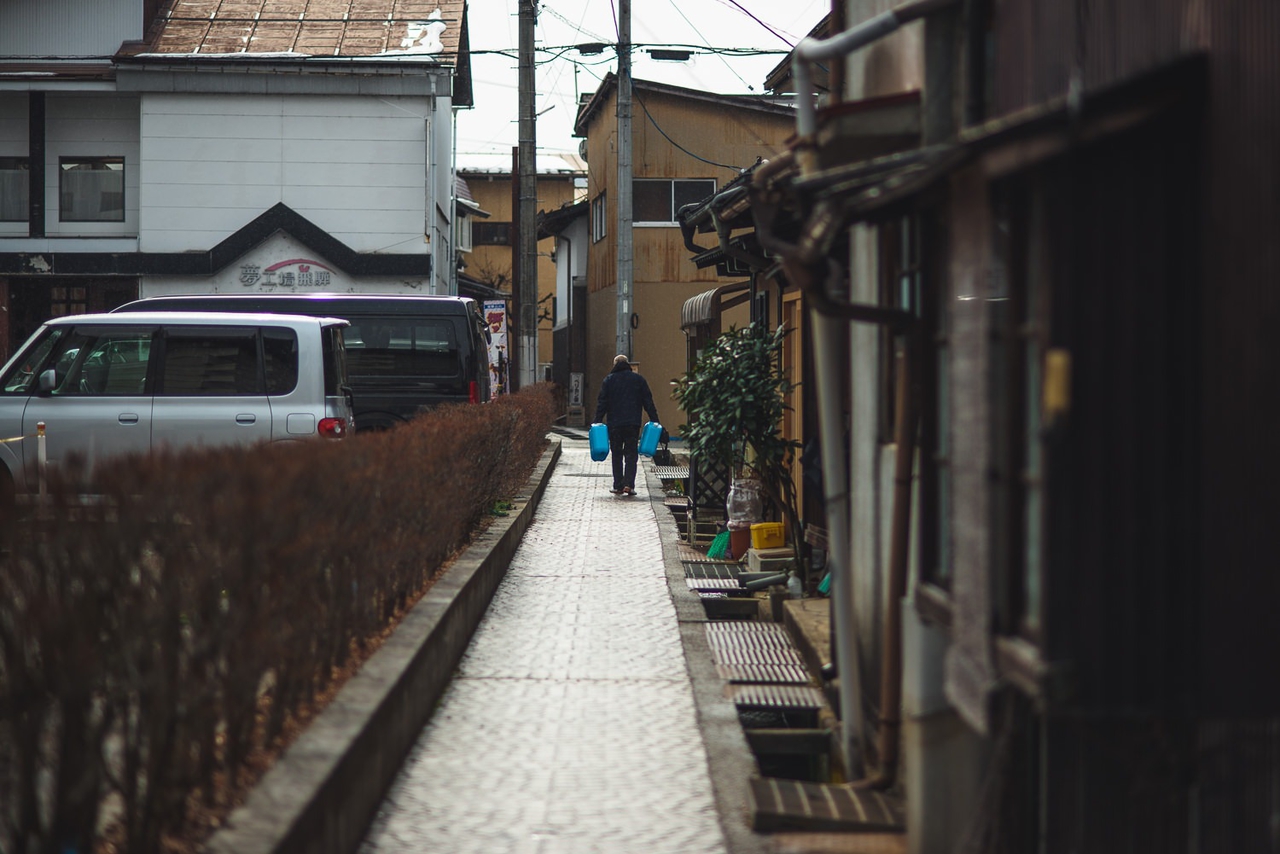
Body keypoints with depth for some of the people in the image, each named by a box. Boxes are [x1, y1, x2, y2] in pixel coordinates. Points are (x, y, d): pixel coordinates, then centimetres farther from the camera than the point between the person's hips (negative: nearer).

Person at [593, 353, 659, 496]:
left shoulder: (609, 380, 4)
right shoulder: (638, 379, 6)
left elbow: (602, 403, -1)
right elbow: (648, 402, 6)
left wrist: (598, 421, 0)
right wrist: (654, 420, 8)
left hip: (614, 423, 0)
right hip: (633, 423, 0)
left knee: (617, 455, 7)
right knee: (631, 454, 2)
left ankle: (618, 486, 5)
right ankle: (629, 484, -12)